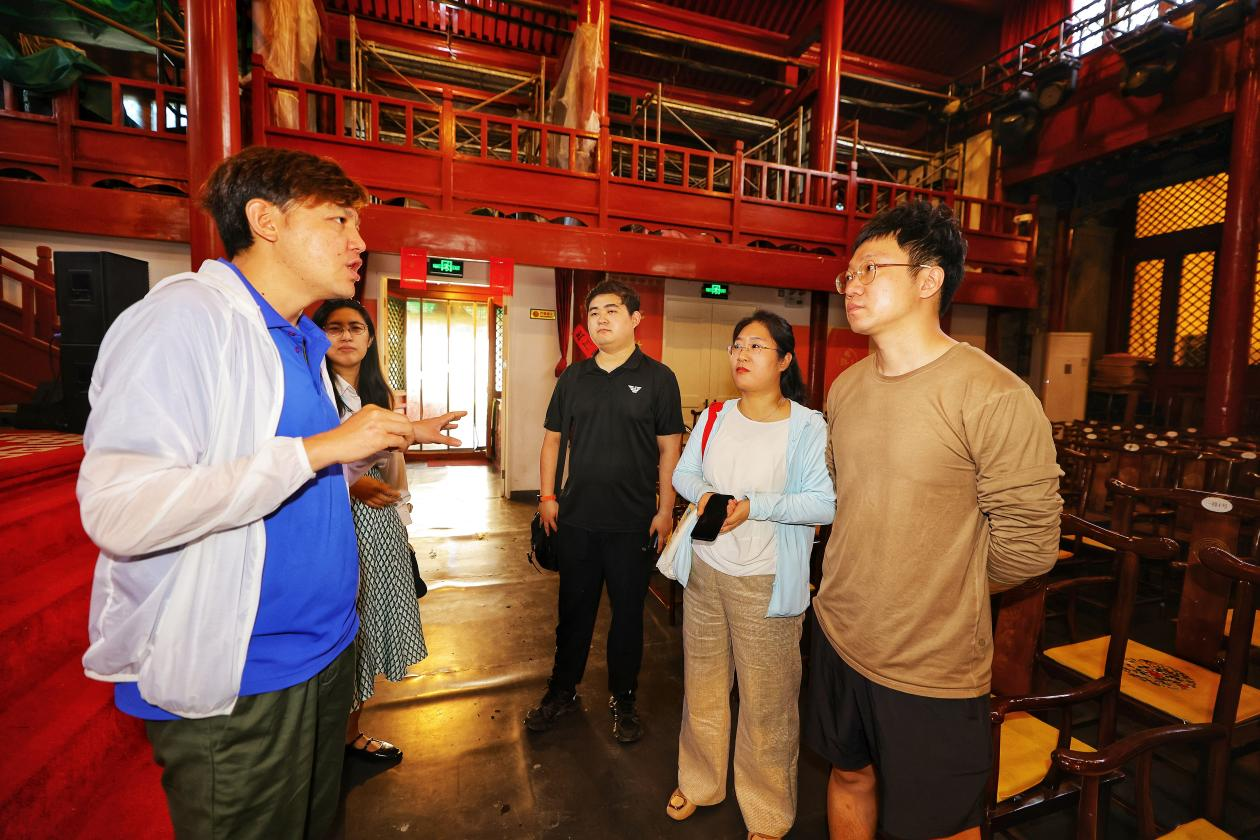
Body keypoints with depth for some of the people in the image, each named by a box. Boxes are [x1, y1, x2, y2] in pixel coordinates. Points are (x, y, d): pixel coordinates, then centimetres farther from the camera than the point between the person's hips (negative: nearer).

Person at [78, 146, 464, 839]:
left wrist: (385, 441, 3)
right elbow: (117, 510, -28)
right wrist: (317, 448, -27)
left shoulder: (301, 342, 9)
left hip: (323, 648, 8)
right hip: (234, 683, -8)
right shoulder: (185, 315, -18)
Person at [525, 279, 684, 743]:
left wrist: (665, 510, -7)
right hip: (576, 518, 3)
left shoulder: (658, 378, -3)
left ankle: (623, 700, 33)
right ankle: (563, 690, 38)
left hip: (633, 522, -2)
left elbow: (669, 449, -3)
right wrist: (547, 497, 5)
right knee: (574, 608, 17)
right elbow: (553, 439, 11)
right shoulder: (573, 377, 7)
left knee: (628, 613, 12)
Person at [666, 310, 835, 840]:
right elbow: (683, 471, 8)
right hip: (704, 570, 5)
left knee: (765, 702, 10)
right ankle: (699, 782, 45)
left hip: (765, 582, -5)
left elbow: (825, 503, -18)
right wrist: (704, 494, -13)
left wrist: (753, 506, -25)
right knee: (702, 685, 21)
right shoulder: (715, 417, 5)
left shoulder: (808, 426, -11)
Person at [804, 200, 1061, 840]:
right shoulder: (845, 387, 1)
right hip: (838, 636, 6)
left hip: (931, 667, -5)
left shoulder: (994, 397, -20)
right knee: (849, 776, 26)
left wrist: (939, 592, -3)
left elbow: (1027, 544, -16)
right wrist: (858, 584, 11)